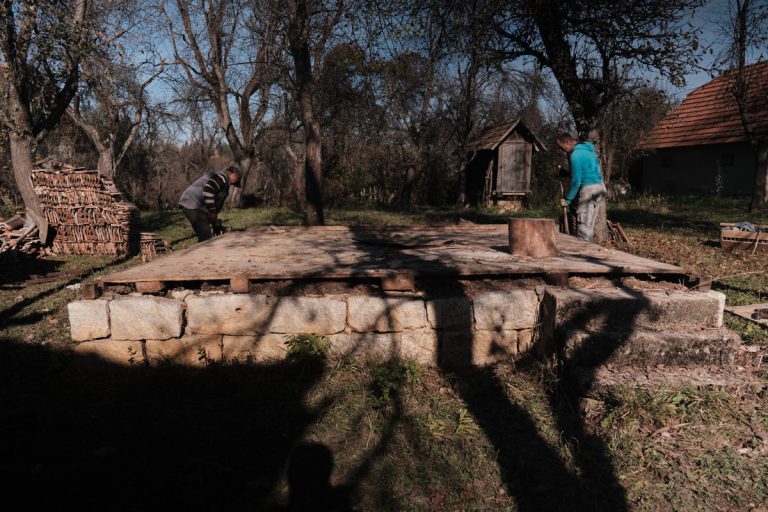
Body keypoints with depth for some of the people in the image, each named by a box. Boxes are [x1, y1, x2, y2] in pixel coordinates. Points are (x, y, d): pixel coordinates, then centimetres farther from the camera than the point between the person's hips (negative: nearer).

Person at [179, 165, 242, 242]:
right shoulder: (223, 177, -4)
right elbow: (208, 189, -23)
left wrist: (215, 223, 26)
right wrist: (212, 211, -17)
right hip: (194, 207, -11)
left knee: (203, 238, 15)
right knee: (206, 238, -12)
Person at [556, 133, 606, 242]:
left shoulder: (575, 154, -13)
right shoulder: (588, 149, 16)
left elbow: (576, 181, -14)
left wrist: (567, 200, -6)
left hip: (589, 188, -9)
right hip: (600, 186, 9)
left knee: (583, 224, -6)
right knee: (590, 223, 13)